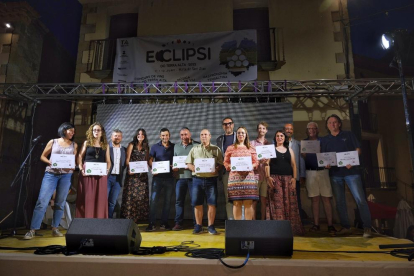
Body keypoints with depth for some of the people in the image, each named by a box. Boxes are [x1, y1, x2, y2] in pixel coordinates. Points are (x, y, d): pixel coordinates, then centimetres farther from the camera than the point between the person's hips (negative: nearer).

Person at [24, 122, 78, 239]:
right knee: (42, 201, -7)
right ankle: (32, 230, -1)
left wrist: (73, 165, -9)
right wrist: (50, 162, -9)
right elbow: (42, 156, 10)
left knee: (60, 203, 4)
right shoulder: (53, 142, 8)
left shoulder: (74, 145, 12)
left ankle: (55, 229, 12)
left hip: (66, 175, 2)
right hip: (51, 174, -2)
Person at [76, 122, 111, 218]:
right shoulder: (87, 143, 9)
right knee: (87, 197, 1)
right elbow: (80, 157, 6)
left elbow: (108, 161, 9)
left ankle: (99, 219, 9)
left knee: (100, 198, 1)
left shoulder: (105, 145, 11)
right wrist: (81, 168, -8)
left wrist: (107, 170, -8)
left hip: (101, 174, 1)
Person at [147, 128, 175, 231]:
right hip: (157, 177, -1)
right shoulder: (155, 147, 7)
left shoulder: (174, 147, 8)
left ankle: (164, 223, 17)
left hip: (169, 177, 1)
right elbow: (150, 160, 5)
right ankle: (151, 223, 2)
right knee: (153, 200, -5)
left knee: (167, 201, 7)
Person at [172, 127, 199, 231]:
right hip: (180, 176, 4)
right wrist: (174, 167, 0)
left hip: (193, 176, -4)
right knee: (179, 200, 5)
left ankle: (196, 223, 9)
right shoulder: (176, 146, 18)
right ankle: (178, 223, 13)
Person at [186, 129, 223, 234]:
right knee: (197, 203, 5)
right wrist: (194, 169, -10)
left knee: (212, 204, -1)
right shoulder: (194, 149, 13)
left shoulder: (216, 149, 8)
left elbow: (221, 163, 2)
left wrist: (216, 170, -17)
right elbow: (188, 163, 9)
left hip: (211, 179, -1)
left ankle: (211, 226, 11)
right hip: (197, 179, 2)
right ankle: (198, 226, 17)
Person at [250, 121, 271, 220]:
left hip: (266, 174, 3)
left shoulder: (269, 144, 15)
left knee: (264, 199, 4)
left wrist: (267, 162, -5)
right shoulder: (252, 143, 6)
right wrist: (260, 161, -13)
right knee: (254, 200, -4)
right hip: (255, 174, -2)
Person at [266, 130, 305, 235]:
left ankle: (291, 227, 7)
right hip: (275, 178, -2)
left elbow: (294, 165, 11)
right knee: (276, 202, -7)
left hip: (288, 178, 3)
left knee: (289, 202, 0)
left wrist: (294, 178, -1)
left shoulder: (289, 150, 16)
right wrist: (268, 177, -10)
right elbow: (267, 164, 1)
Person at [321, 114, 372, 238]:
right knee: (340, 202, 6)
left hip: (351, 171, -3)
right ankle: (345, 227, 14)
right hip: (335, 173, 3)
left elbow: (358, 150, 2)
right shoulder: (325, 140, 12)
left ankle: (367, 228, -2)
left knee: (360, 199, -9)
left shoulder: (348, 135, 6)